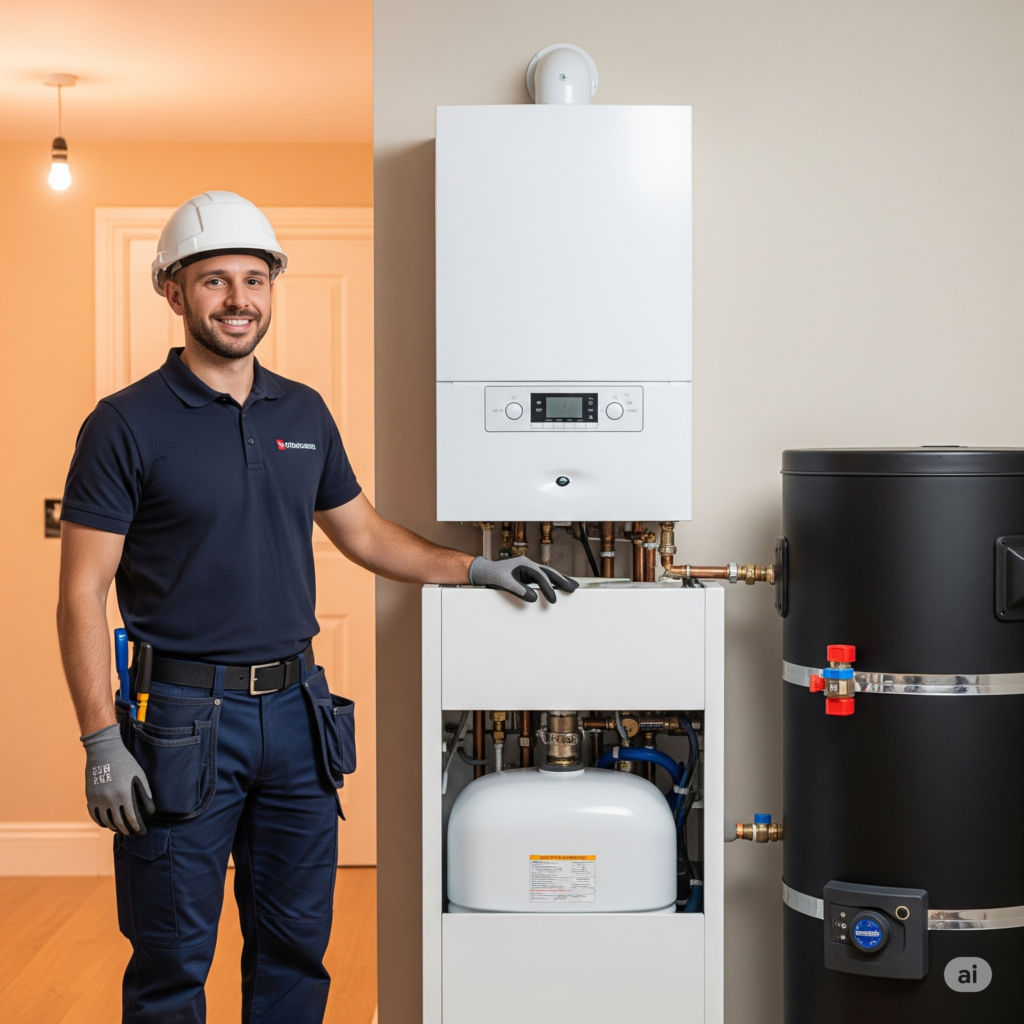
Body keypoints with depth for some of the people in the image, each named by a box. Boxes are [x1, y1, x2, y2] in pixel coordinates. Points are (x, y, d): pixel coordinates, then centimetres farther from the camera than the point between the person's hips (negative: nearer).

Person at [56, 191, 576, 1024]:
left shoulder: (304, 413, 9)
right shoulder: (127, 425, -8)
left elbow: (364, 533, 21)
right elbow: (82, 596, -9)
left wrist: (475, 570, 11)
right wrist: (102, 742, -16)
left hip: (296, 707, 5)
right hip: (185, 718, -5)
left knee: (296, 948, 13)